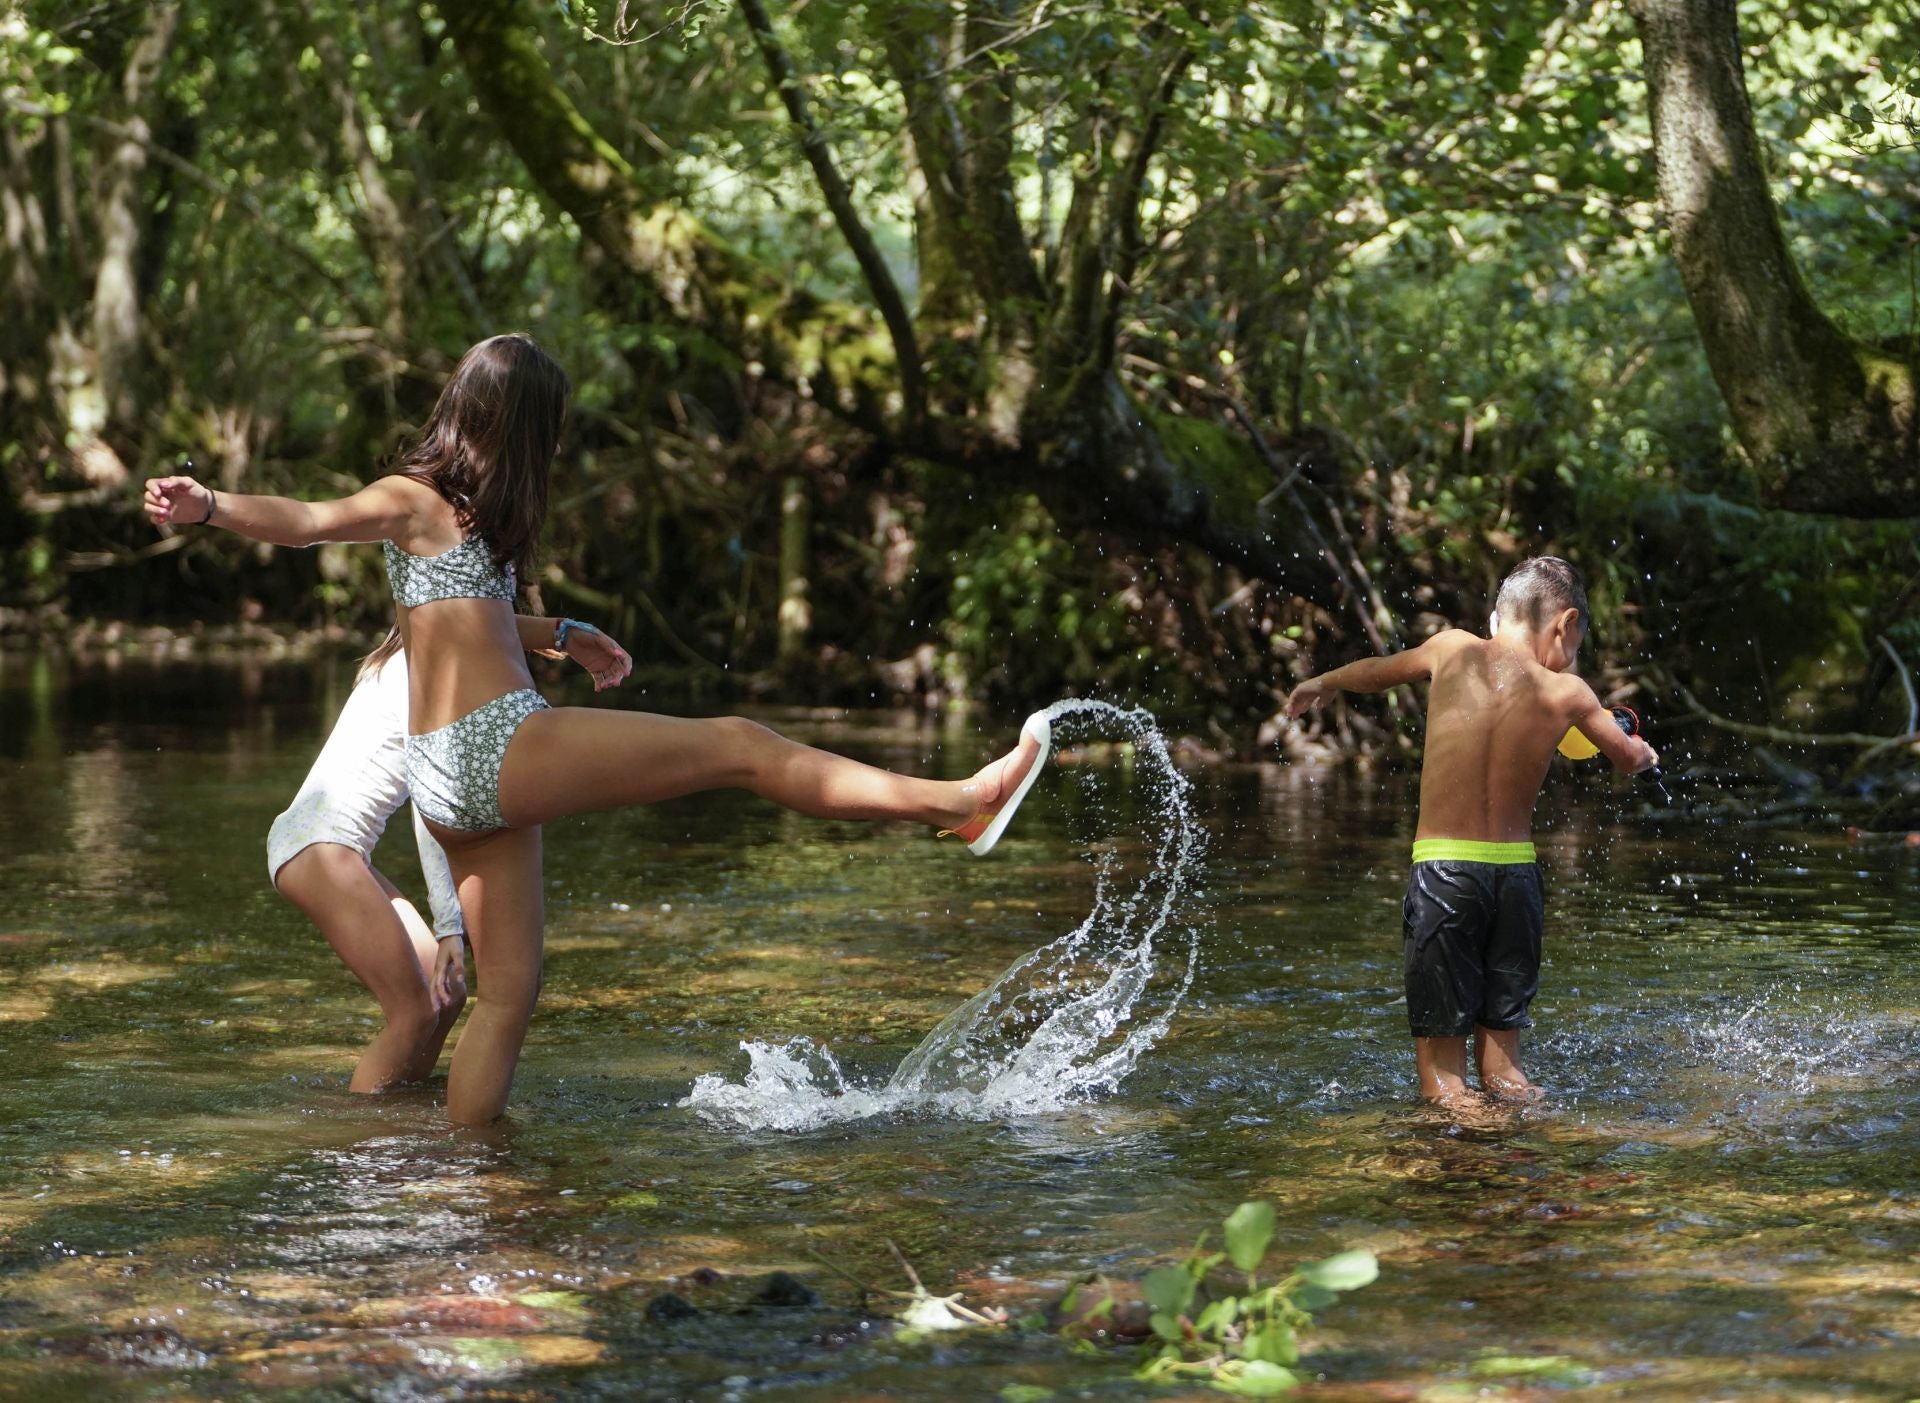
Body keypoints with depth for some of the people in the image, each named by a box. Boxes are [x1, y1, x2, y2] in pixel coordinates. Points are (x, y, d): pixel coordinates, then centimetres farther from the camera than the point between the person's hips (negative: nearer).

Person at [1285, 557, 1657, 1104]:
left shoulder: (1453, 650, -1)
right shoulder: (1565, 693, 1)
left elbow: (1378, 672, 20)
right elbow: (1630, 757, 19)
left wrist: (1321, 683, 42)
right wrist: (1643, 751, 45)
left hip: (1443, 869, -2)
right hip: (1517, 873, 2)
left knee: (1441, 1071, -2)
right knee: (1502, 1064, 13)